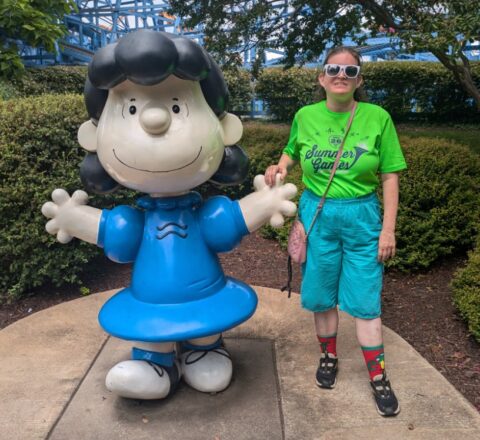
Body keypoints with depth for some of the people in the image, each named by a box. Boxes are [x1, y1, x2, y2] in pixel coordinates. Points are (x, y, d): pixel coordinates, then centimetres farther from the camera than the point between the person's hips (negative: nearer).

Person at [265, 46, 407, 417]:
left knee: (365, 301, 5)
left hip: (362, 218, -1)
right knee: (322, 296, 12)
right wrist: (281, 167, -8)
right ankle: (329, 357, 36)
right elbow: (292, 152, 16)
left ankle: (378, 377, 23)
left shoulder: (377, 118, -7)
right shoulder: (305, 116, -2)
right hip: (317, 216, 2)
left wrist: (388, 229, -6)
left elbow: (390, 177, -3)